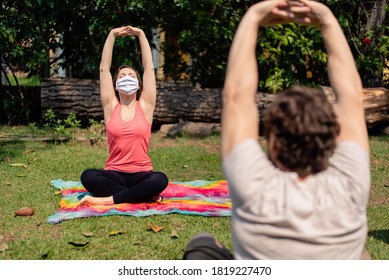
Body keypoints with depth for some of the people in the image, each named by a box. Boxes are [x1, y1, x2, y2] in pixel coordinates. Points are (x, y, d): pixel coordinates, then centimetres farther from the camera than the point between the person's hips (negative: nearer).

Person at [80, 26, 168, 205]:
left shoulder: (145, 106, 5)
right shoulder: (111, 107, 6)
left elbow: (149, 68, 1)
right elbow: (104, 68, 2)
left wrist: (141, 35, 1)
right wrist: (112, 35, 1)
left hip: (141, 174, -1)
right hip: (114, 174, 1)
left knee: (160, 180, -34)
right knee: (88, 176, -31)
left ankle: (108, 199, -26)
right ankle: (145, 195, -25)